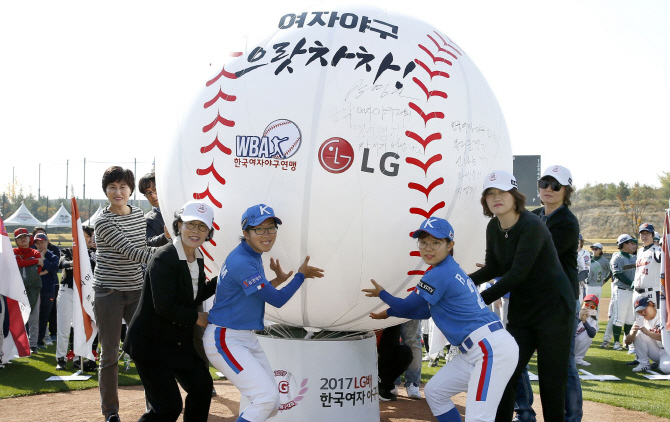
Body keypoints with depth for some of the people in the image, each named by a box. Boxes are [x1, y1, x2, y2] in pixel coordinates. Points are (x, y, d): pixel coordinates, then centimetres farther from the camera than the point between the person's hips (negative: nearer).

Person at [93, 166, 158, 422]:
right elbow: (130, 251, -22)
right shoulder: (104, 222, -13)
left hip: (136, 292, 5)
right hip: (109, 293, -5)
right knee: (110, 355, 3)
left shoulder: (139, 215, 7)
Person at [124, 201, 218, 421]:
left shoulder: (197, 259, 5)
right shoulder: (164, 259, -22)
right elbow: (164, 307, -24)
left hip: (179, 341, 9)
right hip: (151, 343, -9)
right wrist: (196, 318, -12)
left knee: (202, 386, 12)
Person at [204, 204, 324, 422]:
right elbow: (277, 300, -16)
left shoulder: (253, 256, 8)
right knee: (266, 397, -19)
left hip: (247, 338, 10)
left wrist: (279, 280, 10)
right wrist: (301, 275, -5)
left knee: (272, 405, 10)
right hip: (225, 340, -10)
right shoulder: (242, 262, -23)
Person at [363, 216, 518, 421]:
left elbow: (407, 307, -2)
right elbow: (425, 311, 27)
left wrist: (381, 294, 15)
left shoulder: (440, 274, -13)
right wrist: (389, 312, 29)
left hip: (492, 349, -11)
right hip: (475, 351, 11)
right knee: (434, 391, 19)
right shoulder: (449, 269, 16)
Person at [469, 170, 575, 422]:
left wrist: (480, 300, -28)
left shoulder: (531, 226, -21)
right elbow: (494, 268, 10)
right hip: (521, 310, 7)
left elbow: (518, 273, -27)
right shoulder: (493, 228, 1)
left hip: (553, 307, -7)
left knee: (551, 378, -2)